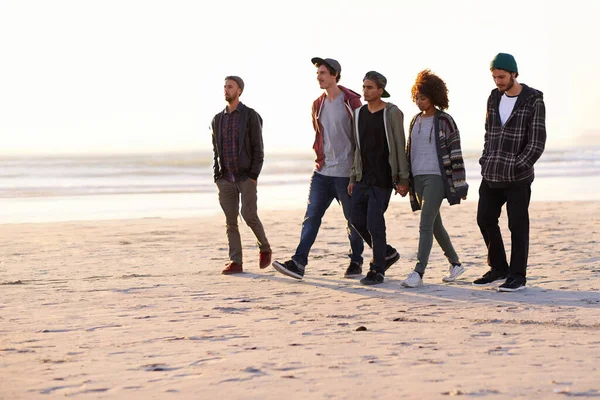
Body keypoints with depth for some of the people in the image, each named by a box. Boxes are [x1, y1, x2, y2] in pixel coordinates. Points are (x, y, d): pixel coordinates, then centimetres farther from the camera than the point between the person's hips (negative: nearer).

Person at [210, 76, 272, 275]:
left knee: (249, 215, -12)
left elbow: (258, 148, -5)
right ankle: (235, 262, 2)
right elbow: (216, 151, 17)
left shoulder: (251, 116, -2)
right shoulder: (218, 119, 13)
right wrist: (217, 177, 8)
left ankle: (264, 248, 13)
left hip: (246, 177, -4)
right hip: (226, 178, 4)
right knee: (231, 220, 0)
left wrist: (254, 176, -13)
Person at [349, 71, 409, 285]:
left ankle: (377, 271, 2)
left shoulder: (392, 113, -8)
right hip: (363, 177, 7)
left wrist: (403, 179, -11)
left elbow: (400, 147, -8)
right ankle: (387, 252, 27)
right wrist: (353, 177, 14)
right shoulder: (359, 113, 11)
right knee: (357, 219, 6)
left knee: (374, 222, -9)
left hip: (383, 178, -7)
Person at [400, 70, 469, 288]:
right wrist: (405, 180, 16)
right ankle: (455, 263, 29)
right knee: (435, 224, 14)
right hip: (418, 178, 7)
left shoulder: (444, 121, -5)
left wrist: (459, 184, -9)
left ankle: (418, 273, -18)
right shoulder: (415, 121, 14)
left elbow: (455, 153, -7)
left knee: (425, 225, -15)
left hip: (436, 177, -7)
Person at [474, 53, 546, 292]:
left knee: (518, 226, -2)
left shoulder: (533, 101, -8)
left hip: (517, 177, -6)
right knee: (485, 219, 9)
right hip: (491, 174, 6)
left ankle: (518, 276, 6)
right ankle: (498, 268, 22)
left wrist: (517, 167, -14)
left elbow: (537, 142, -10)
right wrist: (486, 161, 7)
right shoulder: (494, 98, 11)